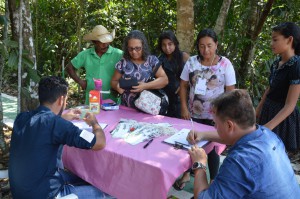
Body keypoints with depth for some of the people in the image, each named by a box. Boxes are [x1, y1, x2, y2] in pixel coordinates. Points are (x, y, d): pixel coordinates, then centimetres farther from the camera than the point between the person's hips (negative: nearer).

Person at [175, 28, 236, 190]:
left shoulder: (225, 64, -9)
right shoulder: (191, 62, -3)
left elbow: (230, 91, -7)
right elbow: (183, 86, 3)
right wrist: (184, 108, -3)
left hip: (215, 116, -2)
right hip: (193, 113, 3)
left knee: (212, 147, 10)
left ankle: (213, 181, 28)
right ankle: (186, 175, 37)